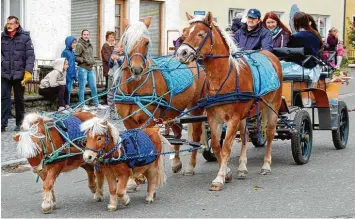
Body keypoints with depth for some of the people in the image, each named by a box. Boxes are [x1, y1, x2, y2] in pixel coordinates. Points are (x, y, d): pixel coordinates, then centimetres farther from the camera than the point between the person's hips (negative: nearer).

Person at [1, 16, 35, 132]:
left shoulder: (25, 37, -5)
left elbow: (30, 56, -7)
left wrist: (28, 71, -15)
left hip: (19, 74, -2)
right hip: (5, 74, 2)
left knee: (19, 99, 10)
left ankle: (19, 124, 20)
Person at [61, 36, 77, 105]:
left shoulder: (72, 52, 11)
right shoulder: (65, 52, -12)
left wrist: (75, 75, 17)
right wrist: (66, 76, -17)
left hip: (72, 75, 7)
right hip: (67, 75, -7)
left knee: (69, 91, 12)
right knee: (66, 90, -4)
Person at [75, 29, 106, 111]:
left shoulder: (90, 45, 15)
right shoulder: (79, 45, -8)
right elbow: (76, 57, -12)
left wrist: (93, 61, 10)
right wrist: (85, 61, -17)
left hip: (90, 69, 7)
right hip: (82, 68, -7)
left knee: (93, 87, 10)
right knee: (82, 87, 0)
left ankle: (97, 104, 18)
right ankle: (82, 105, 7)